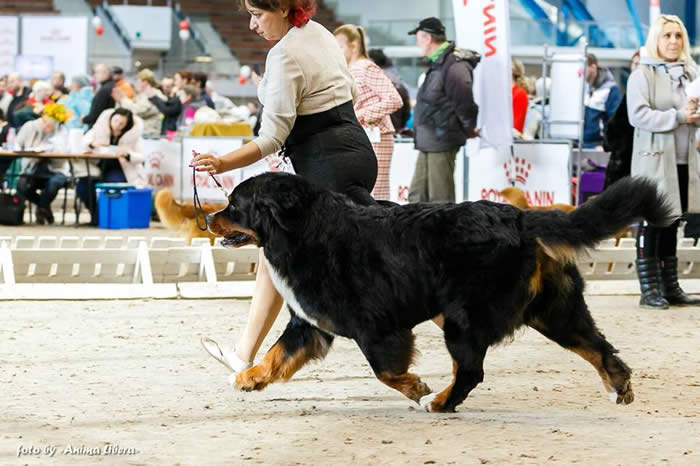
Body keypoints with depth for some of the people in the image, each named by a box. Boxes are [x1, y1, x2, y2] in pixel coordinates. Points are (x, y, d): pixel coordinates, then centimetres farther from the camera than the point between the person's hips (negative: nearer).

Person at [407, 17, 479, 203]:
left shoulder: (454, 66, -17)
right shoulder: (437, 64, 16)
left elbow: (465, 103, -18)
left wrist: (468, 128, -4)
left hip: (442, 142, -10)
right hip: (428, 142, 10)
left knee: (440, 200, -6)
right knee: (417, 196, 12)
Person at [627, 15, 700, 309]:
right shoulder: (643, 75, -5)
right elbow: (638, 115, -16)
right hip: (654, 160, -6)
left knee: (671, 224, 12)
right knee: (651, 224, -4)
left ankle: (670, 288, 17)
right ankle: (649, 290, -2)